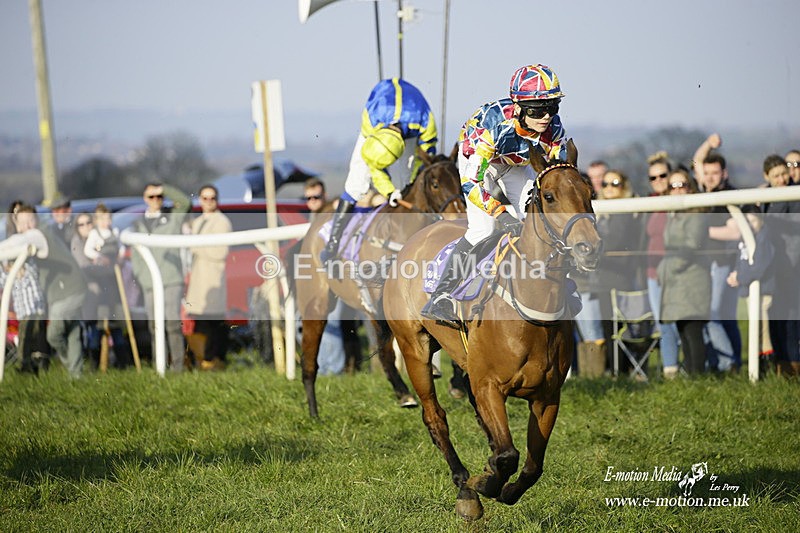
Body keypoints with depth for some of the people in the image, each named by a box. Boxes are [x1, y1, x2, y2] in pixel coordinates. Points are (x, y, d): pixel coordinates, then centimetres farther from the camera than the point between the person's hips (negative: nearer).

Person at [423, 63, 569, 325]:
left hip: (514, 166, 5)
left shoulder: (553, 127, -27)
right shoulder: (494, 122, -42)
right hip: (476, 160, -5)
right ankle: (439, 298, -19)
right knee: (482, 228, -21)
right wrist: (502, 213, -48)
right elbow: (470, 181, -41)